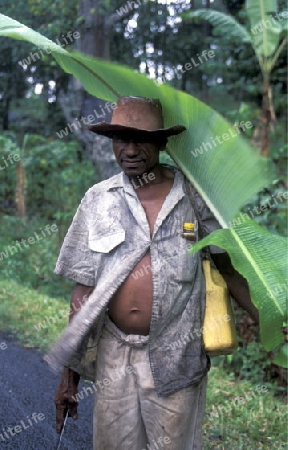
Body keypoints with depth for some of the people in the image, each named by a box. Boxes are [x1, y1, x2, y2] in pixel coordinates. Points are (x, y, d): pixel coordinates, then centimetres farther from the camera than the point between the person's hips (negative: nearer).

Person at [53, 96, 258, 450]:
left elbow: (228, 268, 6)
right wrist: (69, 372, 3)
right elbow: (84, 290, 2)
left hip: (176, 358, -1)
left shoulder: (194, 197, -2)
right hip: (114, 354, 2)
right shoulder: (98, 200, 1)